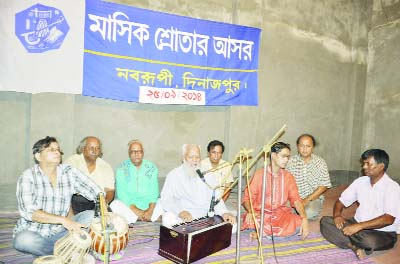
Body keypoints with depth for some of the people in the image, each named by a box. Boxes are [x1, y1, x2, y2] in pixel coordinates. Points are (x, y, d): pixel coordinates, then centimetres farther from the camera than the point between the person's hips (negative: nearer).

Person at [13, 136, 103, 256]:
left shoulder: (69, 172, 0)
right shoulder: (28, 176, -8)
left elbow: (95, 192, -3)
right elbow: (28, 211, -20)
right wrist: (63, 220, -29)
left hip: (58, 233, 3)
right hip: (33, 232, -2)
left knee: (92, 215, -14)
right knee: (23, 240, -34)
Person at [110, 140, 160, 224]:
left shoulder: (152, 168, 1)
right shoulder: (122, 169, -3)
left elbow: (154, 192, -6)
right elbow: (122, 193, -12)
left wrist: (150, 210, -23)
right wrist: (135, 210, -23)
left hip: (148, 205, 1)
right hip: (128, 205, -1)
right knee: (115, 204, -30)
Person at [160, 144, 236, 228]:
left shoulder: (207, 174, 10)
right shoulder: (173, 175, 1)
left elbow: (216, 198, 5)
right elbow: (166, 200, -6)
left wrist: (224, 213, -14)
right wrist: (179, 211, -26)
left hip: (206, 216, 2)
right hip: (183, 218, -2)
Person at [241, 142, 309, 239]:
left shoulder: (288, 176, 8)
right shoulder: (260, 173, -3)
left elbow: (296, 199, -1)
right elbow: (248, 197, -4)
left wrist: (304, 218, -19)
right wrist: (250, 212, -26)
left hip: (281, 213, 4)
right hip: (261, 213, -3)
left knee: (299, 224, -25)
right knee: (249, 220, -35)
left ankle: (264, 232, -15)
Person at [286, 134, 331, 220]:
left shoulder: (320, 162, -3)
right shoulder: (291, 161, -2)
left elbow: (323, 186, -5)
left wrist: (307, 199, -15)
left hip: (314, 198, 0)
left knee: (309, 213, -31)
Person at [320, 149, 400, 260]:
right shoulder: (360, 182, 3)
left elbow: (389, 219, -26)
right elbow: (341, 201, 7)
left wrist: (359, 226, -33)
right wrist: (337, 214, -15)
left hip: (382, 233, -6)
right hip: (357, 225, 6)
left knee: (370, 241, -40)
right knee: (325, 221, -13)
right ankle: (356, 247, -24)